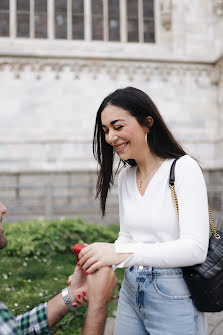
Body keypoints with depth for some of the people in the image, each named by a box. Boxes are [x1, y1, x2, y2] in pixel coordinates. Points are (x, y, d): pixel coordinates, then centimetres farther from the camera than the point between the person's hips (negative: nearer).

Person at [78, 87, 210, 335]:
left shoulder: (183, 168, -15)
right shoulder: (125, 176, 5)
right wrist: (97, 266, -8)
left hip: (174, 297, -6)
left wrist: (122, 252, -34)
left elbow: (195, 247, -24)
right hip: (131, 293, 6)